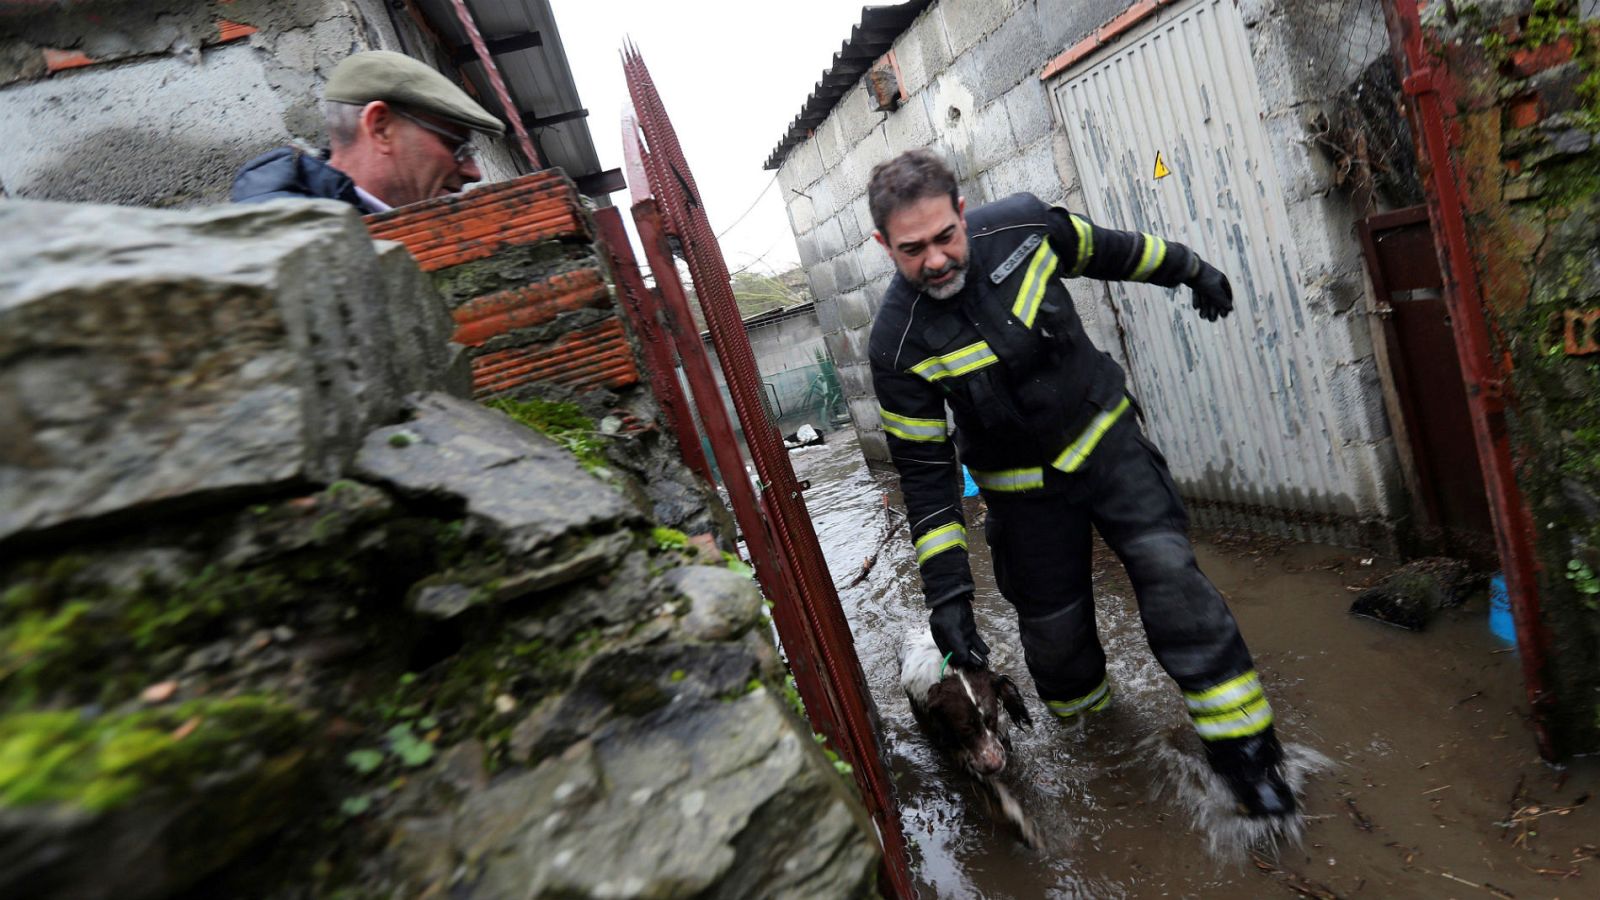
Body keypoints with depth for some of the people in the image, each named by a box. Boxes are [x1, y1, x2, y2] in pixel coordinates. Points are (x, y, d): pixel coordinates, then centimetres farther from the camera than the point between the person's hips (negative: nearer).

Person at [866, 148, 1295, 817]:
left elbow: (1110, 251, 6)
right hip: (1026, 487, -1)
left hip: (1105, 435, 2)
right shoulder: (899, 345, -22)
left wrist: (1191, 271, 21)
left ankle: (1243, 747, 4)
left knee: (1167, 569, -13)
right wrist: (945, 589, -20)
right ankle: (1088, 731, 40)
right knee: (1053, 625, 6)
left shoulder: (1021, 226, -16)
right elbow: (924, 470, -18)